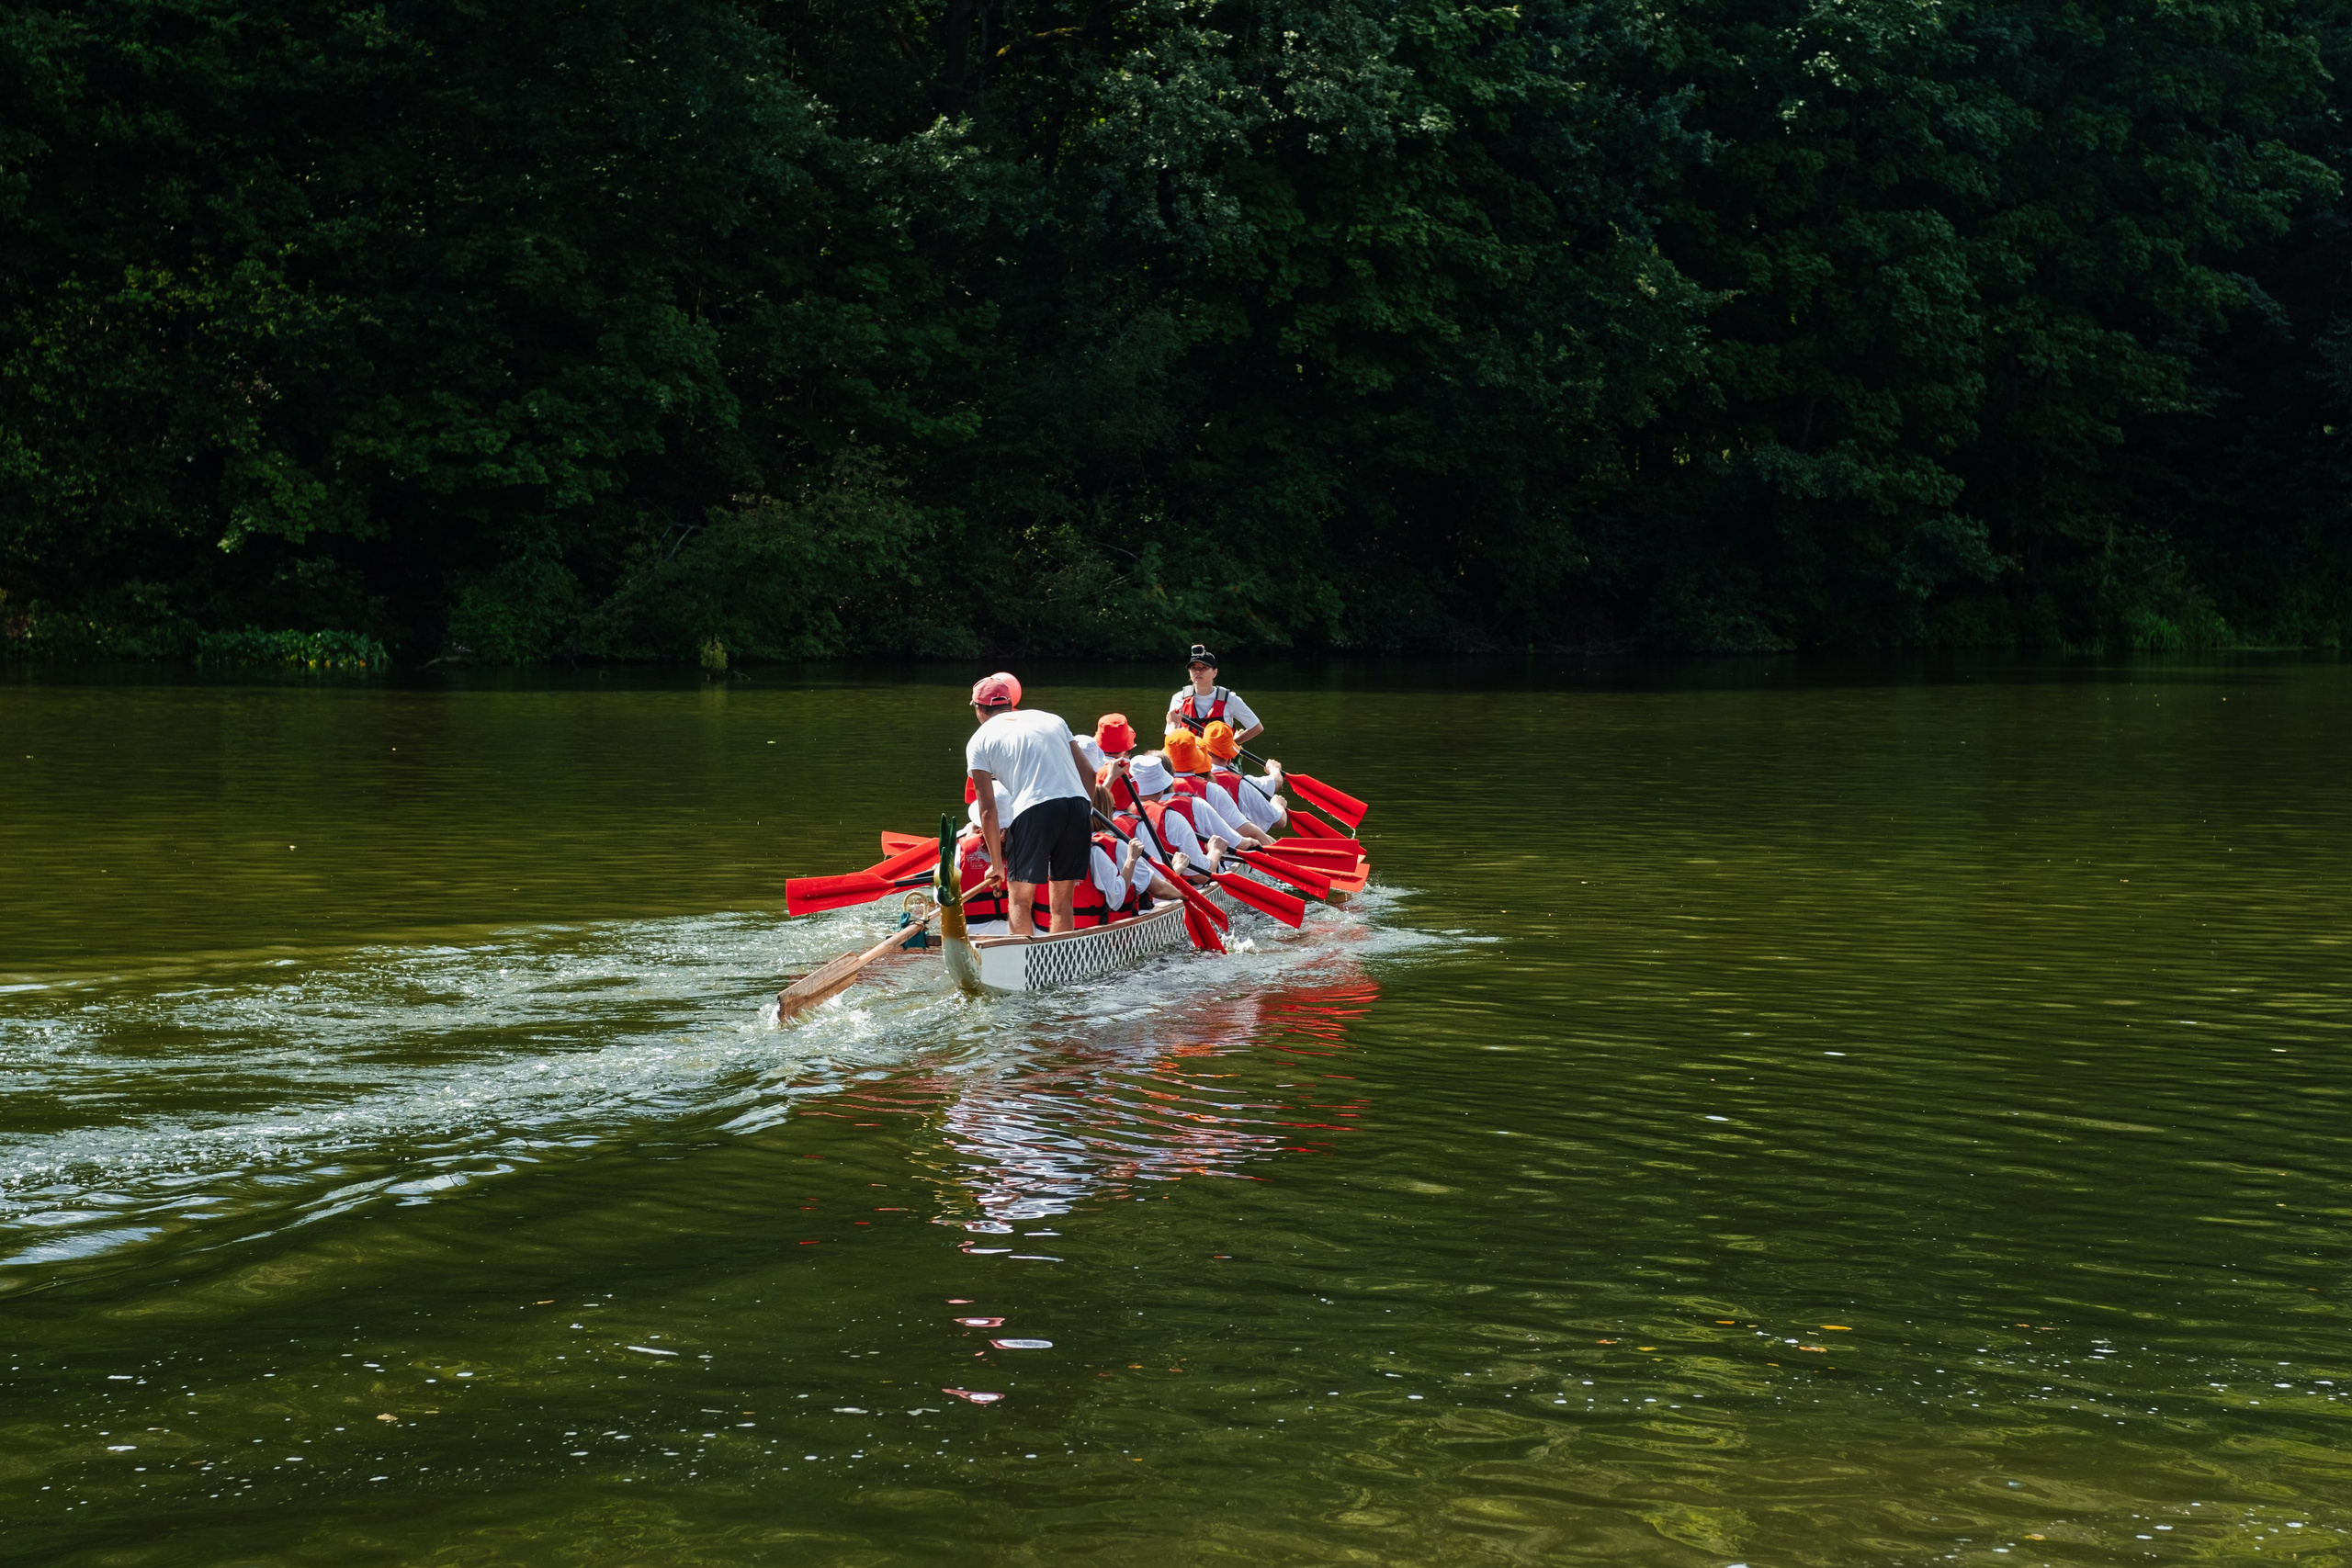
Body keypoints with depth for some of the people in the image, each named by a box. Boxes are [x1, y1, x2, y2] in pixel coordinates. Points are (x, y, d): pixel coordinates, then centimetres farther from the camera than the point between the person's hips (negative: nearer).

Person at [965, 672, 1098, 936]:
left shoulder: (979, 741, 13)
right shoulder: (1051, 719, 26)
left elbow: (988, 810, 7)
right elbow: (1088, 774, 19)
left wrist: (997, 864, 13)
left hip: (1033, 810, -4)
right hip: (1078, 805, 4)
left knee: (1019, 901, 2)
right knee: (1061, 904, 12)